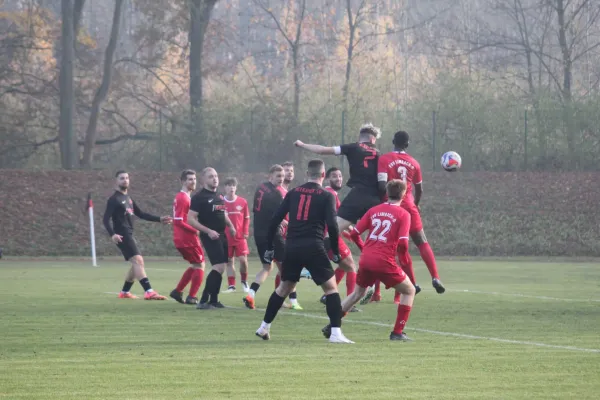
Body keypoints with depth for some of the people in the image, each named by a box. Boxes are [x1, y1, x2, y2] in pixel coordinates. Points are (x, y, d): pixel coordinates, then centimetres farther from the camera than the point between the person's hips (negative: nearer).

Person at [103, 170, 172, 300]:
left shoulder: (128, 198, 19)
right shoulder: (114, 199, -8)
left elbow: (140, 214, 25)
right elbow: (106, 219, -16)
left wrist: (160, 219, 18)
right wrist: (112, 234, -31)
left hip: (129, 235, 10)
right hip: (122, 236, -10)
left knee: (137, 263, 15)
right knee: (138, 260, -20)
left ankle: (124, 292, 25)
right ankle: (149, 292, -30)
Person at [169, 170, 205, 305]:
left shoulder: (183, 197, 15)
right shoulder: (183, 199, -16)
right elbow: (178, 221, -23)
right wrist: (195, 230, -20)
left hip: (182, 239, 10)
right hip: (188, 238, -10)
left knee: (194, 265, 20)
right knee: (200, 265, -1)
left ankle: (178, 291, 20)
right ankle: (192, 297, -1)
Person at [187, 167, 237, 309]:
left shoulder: (219, 197, 15)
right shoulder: (199, 197, -10)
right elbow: (190, 219, -15)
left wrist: (230, 226, 10)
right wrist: (208, 231, -22)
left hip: (221, 236, 9)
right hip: (210, 236, -9)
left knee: (220, 267, 10)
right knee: (219, 266, -18)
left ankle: (213, 300, 18)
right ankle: (203, 301, -17)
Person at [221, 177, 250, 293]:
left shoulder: (243, 202, -1)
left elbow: (246, 218, 7)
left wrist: (245, 232, -1)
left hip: (240, 237, 0)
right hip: (226, 237, 0)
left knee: (243, 260, -7)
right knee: (229, 261, 4)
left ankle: (244, 281, 17)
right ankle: (231, 286, 10)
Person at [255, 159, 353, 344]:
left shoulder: (293, 193, 12)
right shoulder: (326, 196, 1)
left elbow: (275, 220, 9)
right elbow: (332, 225, -8)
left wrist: (269, 247, 16)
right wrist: (336, 252, 1)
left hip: (292, 248, 4)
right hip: (313, 247, -4)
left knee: (284, 288, 21)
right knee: (331, 287, 3)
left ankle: (264, 327, 26)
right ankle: (335, 333, -8)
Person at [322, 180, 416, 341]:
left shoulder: (374, 211, 11)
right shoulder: (403, 214, -2)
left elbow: (354, 233, 9)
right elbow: (403, 243, -12)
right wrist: (401, 252, 11)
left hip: (365, 260, 5)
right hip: (384, 262, -5)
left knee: (358, 293, 27)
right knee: (409, 291, 13)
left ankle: (331, 327, 23)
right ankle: (397, 332, 5)